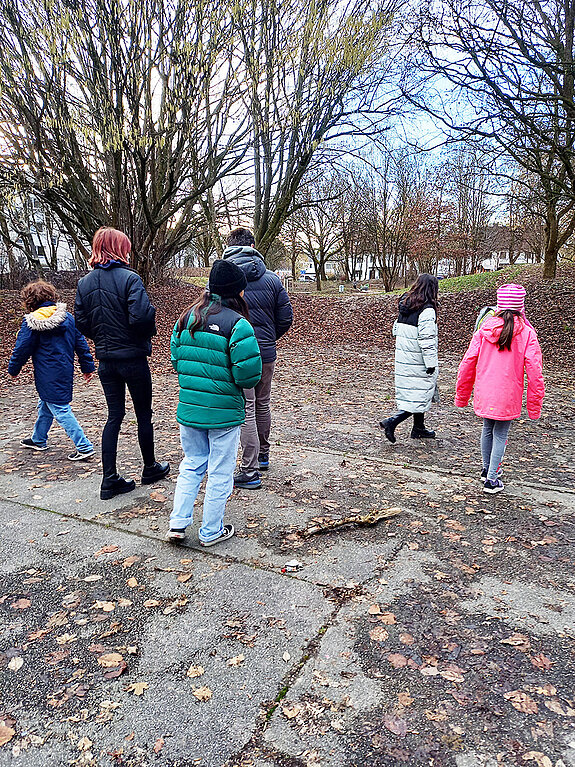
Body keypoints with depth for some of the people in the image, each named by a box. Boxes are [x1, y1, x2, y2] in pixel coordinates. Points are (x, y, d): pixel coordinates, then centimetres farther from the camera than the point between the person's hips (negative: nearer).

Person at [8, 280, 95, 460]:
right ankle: (38, 440, 40)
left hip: (48, 376, -7)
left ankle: (84, 447, -7)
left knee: (61, 411, -4)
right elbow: (81, 343, 7)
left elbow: (22, 349, -5)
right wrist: (88, 367, 13)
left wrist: (13, 369, 11)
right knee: (44, 405, 24)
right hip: (65, 371, 7)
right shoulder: (68, 317, 5)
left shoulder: (31, 321, -11)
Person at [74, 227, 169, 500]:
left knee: (114, 416, 12)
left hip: (105, 360, 6)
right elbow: (141, 316, -25)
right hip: (133, 357, -5)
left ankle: (109, 480, 11)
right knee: (144, 414, 11)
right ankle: (150, 468, 28)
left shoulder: (85, 283, 5)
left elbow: (81, 322, 6)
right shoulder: (129, 278, -15)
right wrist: (147, 333, -4)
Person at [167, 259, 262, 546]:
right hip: (224, 411, -5)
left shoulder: (187, 317, 3)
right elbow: (249, 374, -18)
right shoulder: (237, 324, -16)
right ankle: (211, 531, 23)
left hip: (188, 407, 6)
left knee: (191, 465, 22)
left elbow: (176, 358, 8)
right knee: (220, 472, 10)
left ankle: (178, 523, 21)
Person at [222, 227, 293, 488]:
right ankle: (263, 455, 37)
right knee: (263, 404, 20)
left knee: (246, 410, 1)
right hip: (267, 354, 3)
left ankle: (249, 471, 4)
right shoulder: (271, 279, 0)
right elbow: (286, 318, 1)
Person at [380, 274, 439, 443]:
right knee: (420, 396, 0)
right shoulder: (427, 310, -17)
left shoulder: (404, 305, 6)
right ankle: (391, 422, -9)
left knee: (414, 393, 19)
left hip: (403, 358, 8)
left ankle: (418, 428, 30)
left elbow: (396, 329, 14)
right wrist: (431, 363, -15)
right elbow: (427, 340, -20)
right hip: (419, 363, -8)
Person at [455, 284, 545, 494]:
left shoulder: (485, 329, -3)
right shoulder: (526, 333, -9)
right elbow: (534, 372, -10)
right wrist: (534, 405, -1)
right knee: (500, 435, 12)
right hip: (508, 397, -2)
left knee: (487, 429, 23)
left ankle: (487, 469, 38)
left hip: (483, 394, 3)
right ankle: (492, 479, 17)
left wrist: (461, 395, 11)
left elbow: (467, 363, 0)